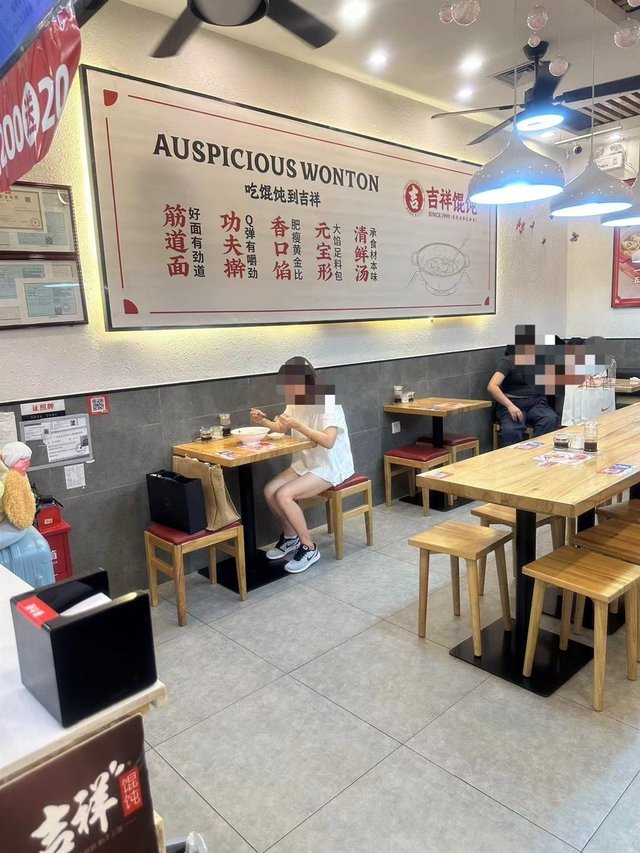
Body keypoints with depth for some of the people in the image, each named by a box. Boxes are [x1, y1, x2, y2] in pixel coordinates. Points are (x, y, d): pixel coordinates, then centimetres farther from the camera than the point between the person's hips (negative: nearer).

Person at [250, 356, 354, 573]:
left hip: (331, 466, -8)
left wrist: (298, 425, -33)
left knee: (283, 495, -23)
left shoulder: (327, 403, -20)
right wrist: (263, 421, -2)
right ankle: (290, 536, 14)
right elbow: (281, 428, 18)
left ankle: (309, 547, -6)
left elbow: (328, 442, -30)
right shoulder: (296, 402, 3)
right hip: (306, 463, 8)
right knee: (269, 491, -9)